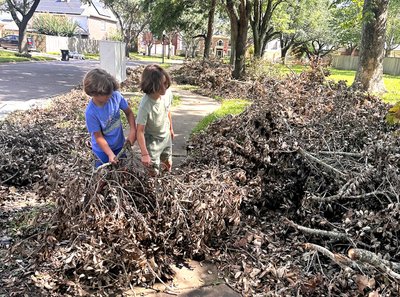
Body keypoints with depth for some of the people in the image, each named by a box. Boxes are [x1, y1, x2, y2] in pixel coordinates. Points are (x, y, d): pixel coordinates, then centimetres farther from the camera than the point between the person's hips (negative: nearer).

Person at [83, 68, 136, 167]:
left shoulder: (115, 96, -20)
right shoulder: (91, 112, -28)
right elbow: (98, 136, -20)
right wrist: (110, 154, -28)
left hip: (119, 144, 4)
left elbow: (129, 112, -4)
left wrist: (132, 131, -18)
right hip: (102, 149, -3)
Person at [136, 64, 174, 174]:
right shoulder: (145, 105, -36)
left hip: (166, 136, 6)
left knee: (168, 167, 24)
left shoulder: (167, 93, -19)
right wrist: (144, 154, -28)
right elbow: (140, 131, -29)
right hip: (152, 140, -6)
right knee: (154, 173, 4)